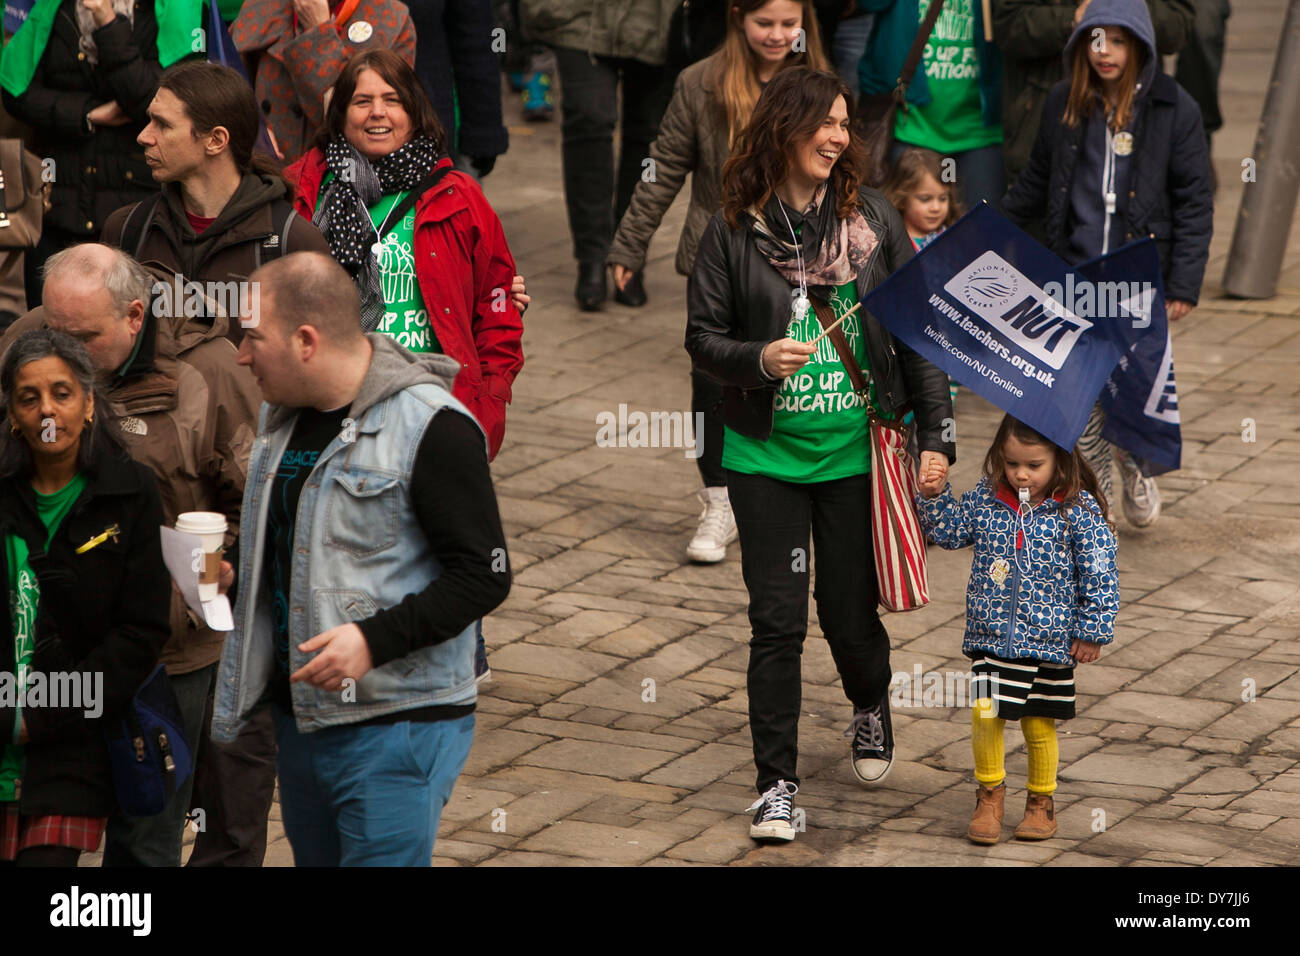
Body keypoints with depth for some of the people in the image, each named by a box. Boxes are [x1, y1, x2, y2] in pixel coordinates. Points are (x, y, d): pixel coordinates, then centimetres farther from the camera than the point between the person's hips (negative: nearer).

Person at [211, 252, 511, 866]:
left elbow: (484, 576, -17)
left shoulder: (432, 428, -15)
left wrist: (375, 640, -26)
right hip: (298, 716, 8)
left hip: (398, 728, -8)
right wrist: (228, 573, 9)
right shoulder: (281, 413, 11)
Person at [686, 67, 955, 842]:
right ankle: (778, 783, 8)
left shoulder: (873, 219, -1)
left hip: (855, 452, 1)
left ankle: (871, 709, 42)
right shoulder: (735, 231, -4)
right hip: (766, 454, -1)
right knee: (778, 620, -1)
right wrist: (757, 359, -20)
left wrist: (936, 432, 0)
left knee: (851, 612, 9)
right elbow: (704, 335, 1)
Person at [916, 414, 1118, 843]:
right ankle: (990, 794, 17)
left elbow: (1099, 575, -6)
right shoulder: (986, 498, 0)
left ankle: (1041, 801, 29)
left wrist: (1092, 631, -5)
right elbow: (950, 531, 13)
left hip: (1050, 641, -2)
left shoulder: (1079, 511, -9)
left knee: (1039, 724, 8)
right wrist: (934, 496, -2)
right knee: (985, 714, -6)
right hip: (991, 635, 2)